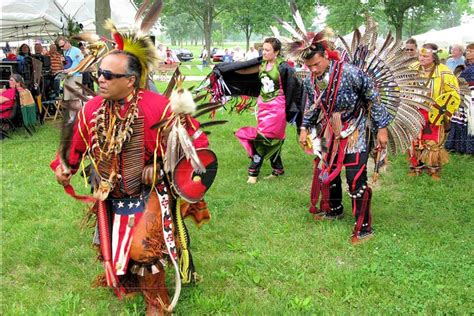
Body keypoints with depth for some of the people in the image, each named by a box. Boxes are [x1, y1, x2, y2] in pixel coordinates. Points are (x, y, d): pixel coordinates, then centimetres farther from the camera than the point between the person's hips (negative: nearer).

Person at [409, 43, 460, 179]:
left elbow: (454, 94, -7)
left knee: (433, 144, 2)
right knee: (414, 142, 10)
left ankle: (434, 170, 17)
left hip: (434, 114, -3)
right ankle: (416, 168, 25)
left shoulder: (443, 73, -13)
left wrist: (443, 112, -13)